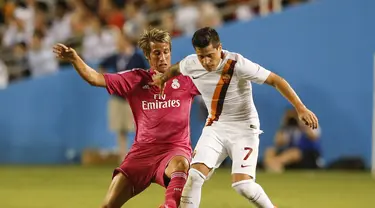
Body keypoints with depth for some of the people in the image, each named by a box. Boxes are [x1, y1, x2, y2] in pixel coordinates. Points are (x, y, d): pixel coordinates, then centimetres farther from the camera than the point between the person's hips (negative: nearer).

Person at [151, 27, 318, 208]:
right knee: (195, 175, -15)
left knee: (242, 184, -18)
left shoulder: (238, 64, -24)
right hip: (215, 127, 4)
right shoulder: (191, 64, -9)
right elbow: (175, 69, 18)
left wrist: (300, 108, -26)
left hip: (244, 128, -4)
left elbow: (275, 80, -21)